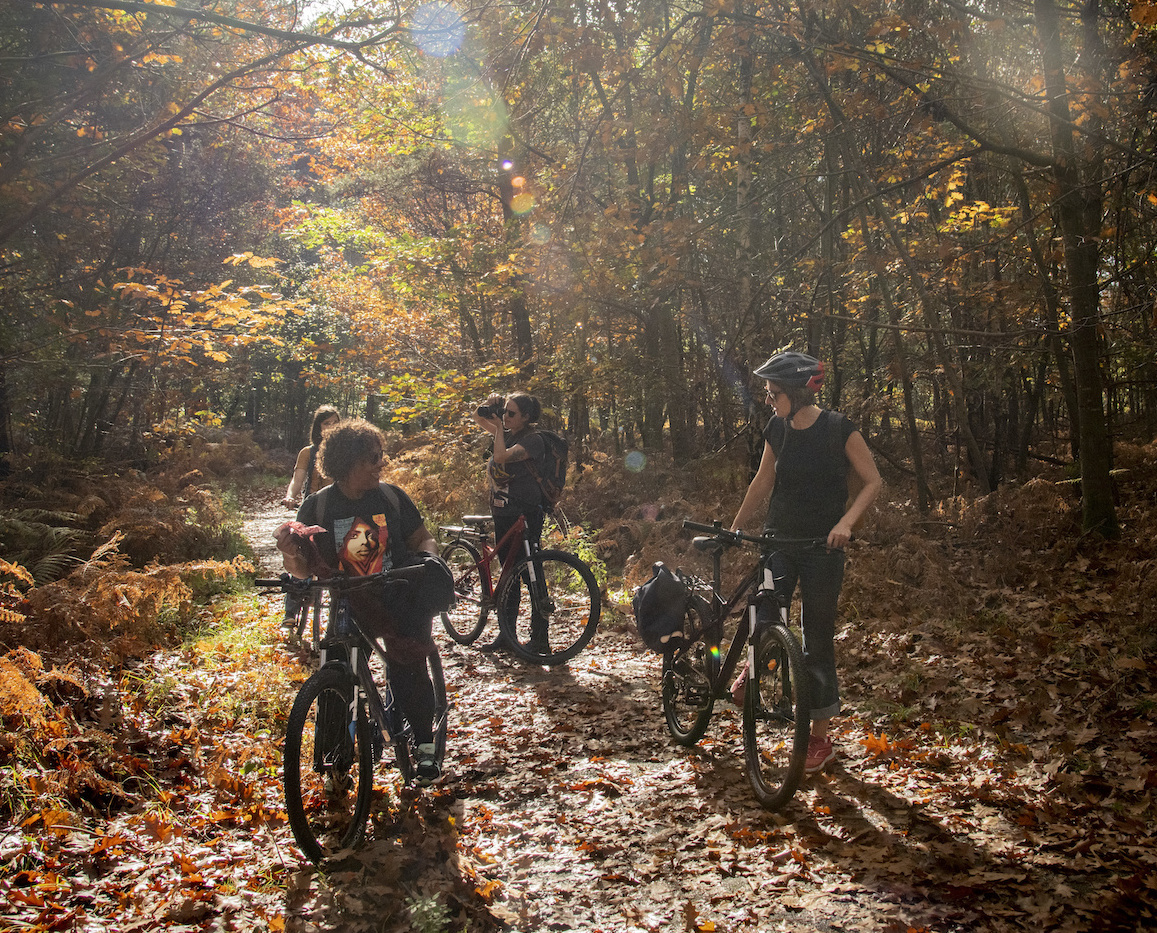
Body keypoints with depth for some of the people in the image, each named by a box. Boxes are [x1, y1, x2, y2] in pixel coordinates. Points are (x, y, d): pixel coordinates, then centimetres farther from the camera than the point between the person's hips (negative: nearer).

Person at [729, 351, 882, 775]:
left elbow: (873, 481, -7)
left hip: (822, 547, -3)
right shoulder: (777, 429, 3)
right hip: (779, 539, 3)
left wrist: (845, 521, -22)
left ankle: (820, 739, 13)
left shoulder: (839, 430, -11)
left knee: (817, 642, 1)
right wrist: (734, 528, 17)